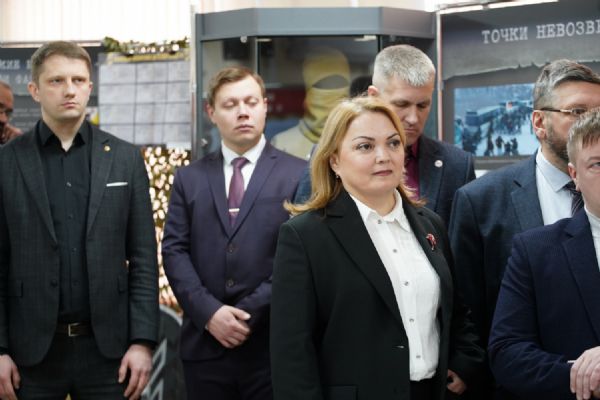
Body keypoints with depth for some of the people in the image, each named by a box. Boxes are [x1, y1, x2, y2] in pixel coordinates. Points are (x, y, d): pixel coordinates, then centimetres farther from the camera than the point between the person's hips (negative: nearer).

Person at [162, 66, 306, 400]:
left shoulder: (298, 175, 2)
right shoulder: (189, 178, 11)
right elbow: (175, 251, 4)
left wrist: (250, 312, -12)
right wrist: (209, 313, -10)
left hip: (273, 347, -2)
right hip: (205, 346, 3)